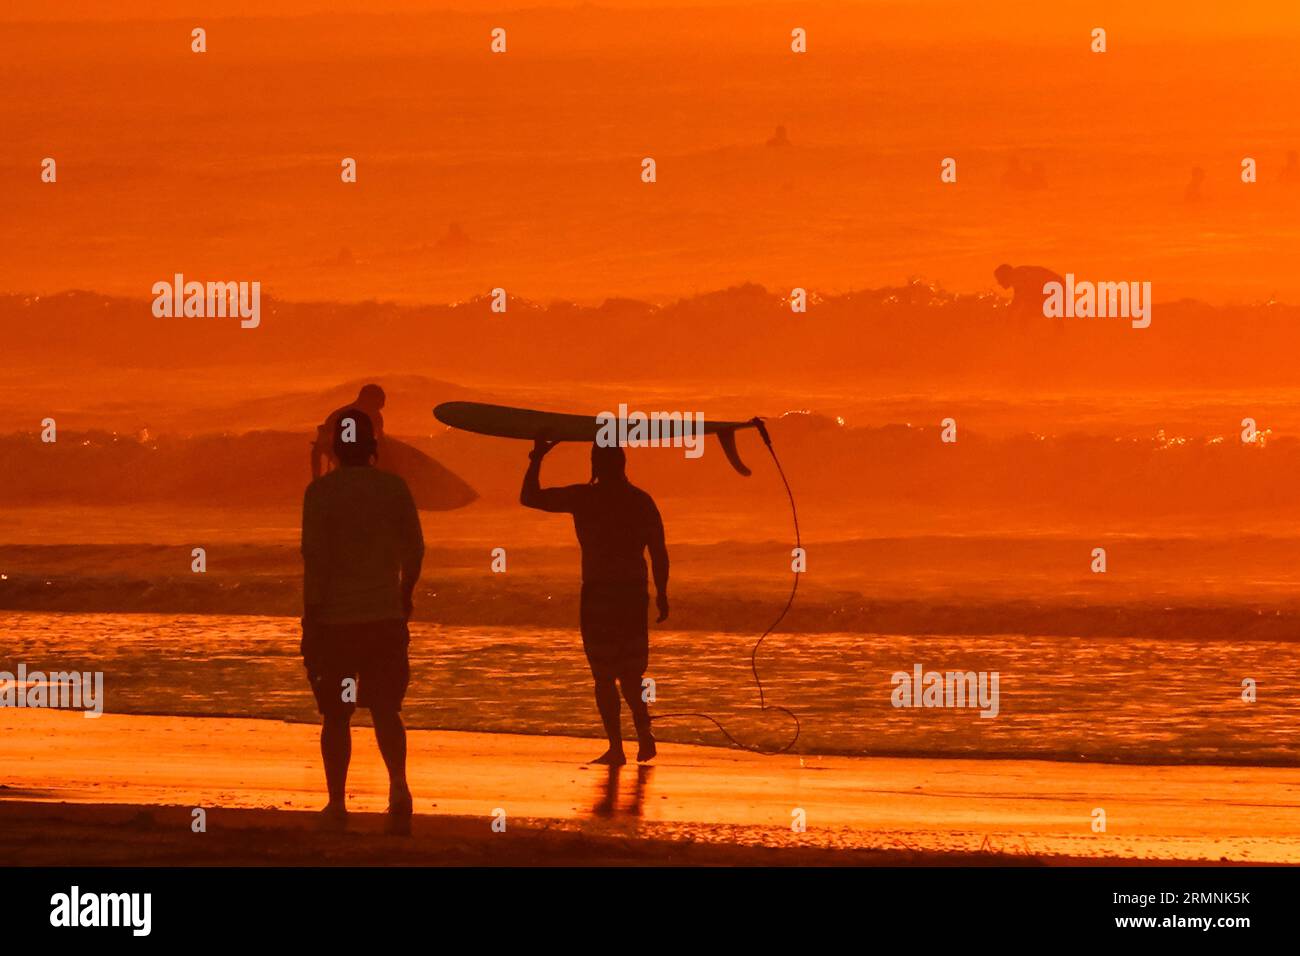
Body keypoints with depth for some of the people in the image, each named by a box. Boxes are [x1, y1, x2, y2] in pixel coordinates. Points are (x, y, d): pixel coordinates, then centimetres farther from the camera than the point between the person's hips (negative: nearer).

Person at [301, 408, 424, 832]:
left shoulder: (321, 492, -9)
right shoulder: (394, 488, 0)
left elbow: (314, 559, -13)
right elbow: (414, 550, 7)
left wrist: (310, 621, -8)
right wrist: (405, 593, 26)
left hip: (334, 621, -2)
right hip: (385, 618, 2)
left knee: (336, 716, 10)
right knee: (386, 710, 7)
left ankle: (337, 804, 13)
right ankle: (398, 787, -17)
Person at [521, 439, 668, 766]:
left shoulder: (583, 498, -6)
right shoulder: (642, 501, 5)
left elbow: (529, 497, 1)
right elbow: (659, 552, 5)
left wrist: (537, 458, 10)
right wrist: (662, 594, 12)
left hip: (599, 593, -4)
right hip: (635, 592, 4)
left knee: (604, 677, 2)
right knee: (630, 674, 17)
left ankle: (616, 747, -2)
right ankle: (644, 736, 5)